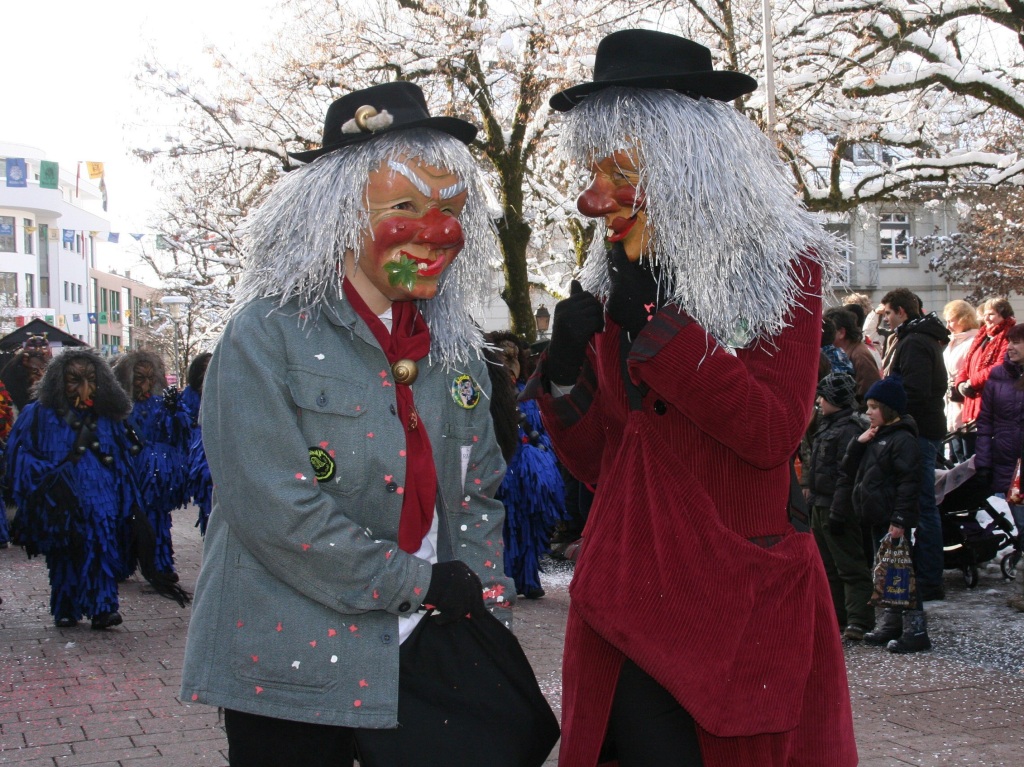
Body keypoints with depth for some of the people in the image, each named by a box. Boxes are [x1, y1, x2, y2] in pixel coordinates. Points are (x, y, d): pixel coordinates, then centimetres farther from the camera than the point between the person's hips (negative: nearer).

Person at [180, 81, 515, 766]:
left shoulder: (454, 347, 9)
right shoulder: (267, 337, -10)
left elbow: (477, 496, 13)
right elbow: (274, 507, -19)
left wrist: (485, 609, -2)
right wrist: (422, 584, -15)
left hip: (424, 658, 6)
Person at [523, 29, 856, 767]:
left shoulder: (781, 264, -3)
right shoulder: (610, 285, 8)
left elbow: (773, 433, -14)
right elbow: (598, 463, 10)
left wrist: (654, 319, -15)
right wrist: (566, 374, -8)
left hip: (748, 601, -3)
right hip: (630, 603, 4)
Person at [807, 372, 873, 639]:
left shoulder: (850, 429, -17)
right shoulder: (827, 425, 16)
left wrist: (839, 512, -25)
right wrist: (812, 498, 22)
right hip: (821, 506, 11)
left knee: (851, 567, -7)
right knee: (827, 565, 16)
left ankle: (859, 622, -5)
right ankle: (835, 616, 25)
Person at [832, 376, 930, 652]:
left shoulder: (902, 440, -12)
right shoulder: (873, 438, 16)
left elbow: (909, 482, -18)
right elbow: (848, 471, 17)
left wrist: (900, 520, -22)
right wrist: (858, 443, 1)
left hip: (894, 521, -9)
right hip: (877, 518, 9)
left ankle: (916, 629, -4)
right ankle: (890, 624, 23)